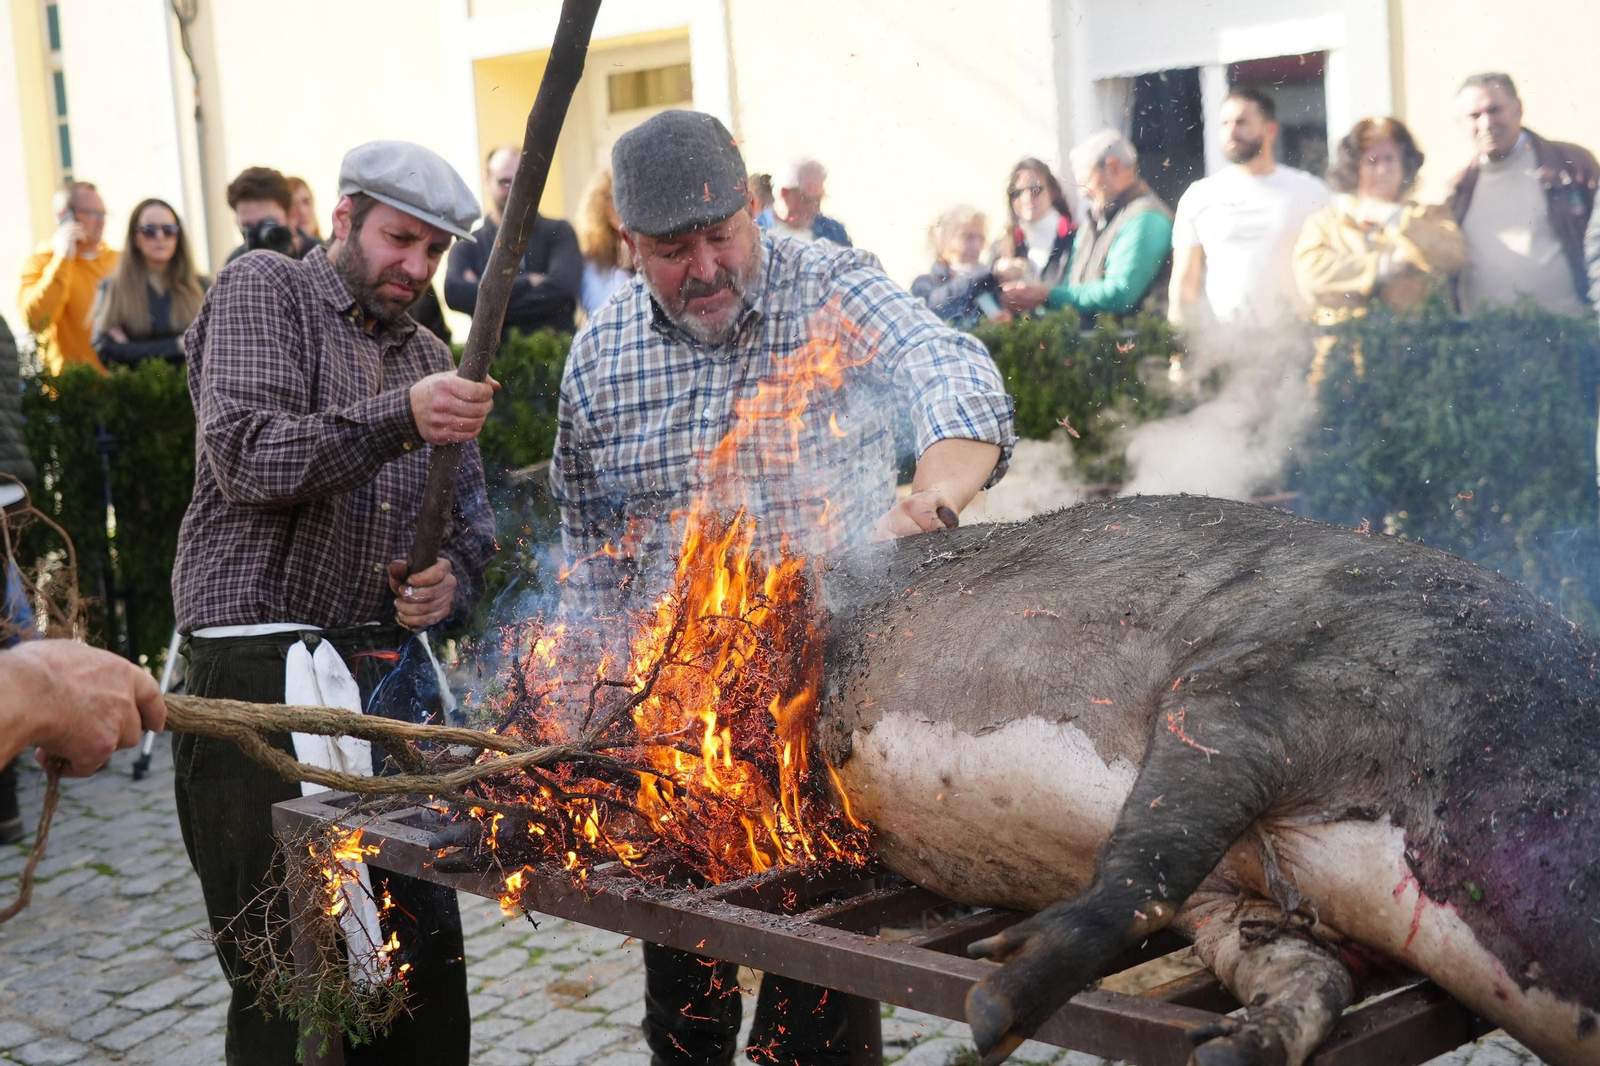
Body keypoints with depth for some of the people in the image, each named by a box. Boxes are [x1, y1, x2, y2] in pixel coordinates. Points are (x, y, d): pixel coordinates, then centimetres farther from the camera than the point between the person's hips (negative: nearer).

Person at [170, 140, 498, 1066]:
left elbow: (472, 514, 26)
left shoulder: (428, 357, 20)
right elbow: (246, 456, -12)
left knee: (426, 951, 4)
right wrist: (401, 418, -23)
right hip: (259, 670, -6)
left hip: (381, 673, 6)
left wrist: (453, 578, 2)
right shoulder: (262, 290, 3)